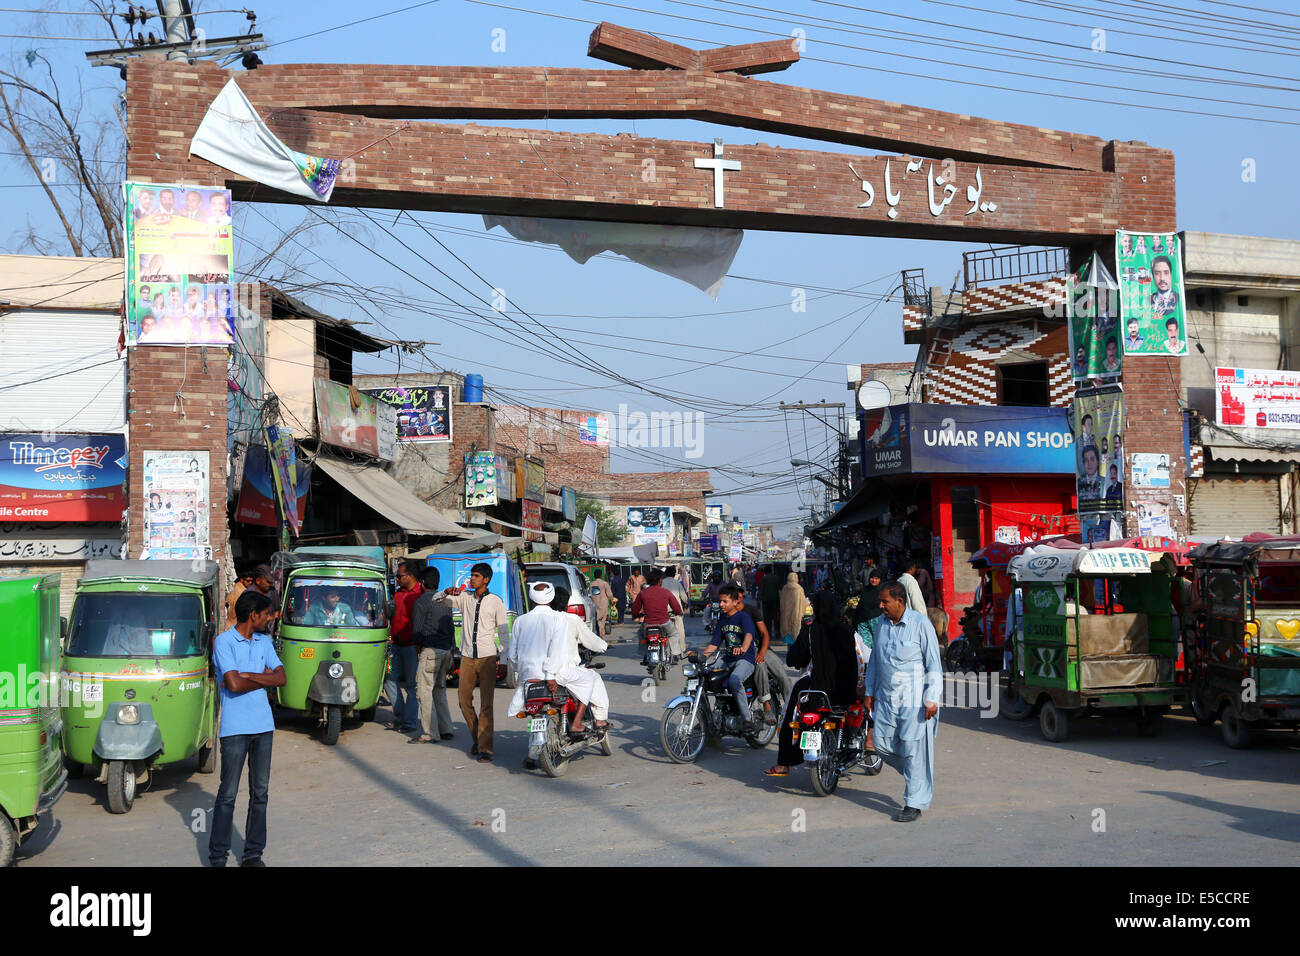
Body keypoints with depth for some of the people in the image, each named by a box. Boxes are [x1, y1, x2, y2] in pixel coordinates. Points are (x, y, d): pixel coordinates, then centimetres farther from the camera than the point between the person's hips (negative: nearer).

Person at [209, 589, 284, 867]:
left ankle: (253, 854, 16)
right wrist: (264, 678, -4)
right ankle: (217, 855, 9)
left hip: (263, 726, 6)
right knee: (228, 794, -1)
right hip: (235, 728, -6)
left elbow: (281, 678, 1)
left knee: (260, 792, 8)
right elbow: (234, 684, -18)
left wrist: (246, 676, -10)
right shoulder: (224, 642, -8)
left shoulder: (264, 642, 12)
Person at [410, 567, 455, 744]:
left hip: (430, 650, -8)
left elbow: (417, 629, -8)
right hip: (445, 650, 8)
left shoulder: (420, 602, -7)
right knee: (439, 690, 16)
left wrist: (418, 646, 7)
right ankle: (445, 729, 16)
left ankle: (429, 733, -8)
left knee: (424, 691, -5)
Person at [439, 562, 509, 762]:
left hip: (487, 657, -3)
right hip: (467, 657, 3)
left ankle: (485, 748, -8)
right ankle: (476, 738, 25)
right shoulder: (464, 597, 9)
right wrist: (447, 592, -10)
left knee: (486, 704, -8)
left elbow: (503, 631, 4)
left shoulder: (496, 602, 2)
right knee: (464, 702, 5)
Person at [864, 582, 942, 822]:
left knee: (913, 750, -3)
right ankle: (917, 775, 31)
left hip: (913, 700, -6)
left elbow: (934, 663, -10)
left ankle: (914, 804, 7)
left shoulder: (921, 624, -11)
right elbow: (875, 658, 19)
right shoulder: (882, 623, 8)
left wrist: (932, 698, -14)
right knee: (882, 744, 6)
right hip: (885, 698, 7)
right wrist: (869, 691, 18)